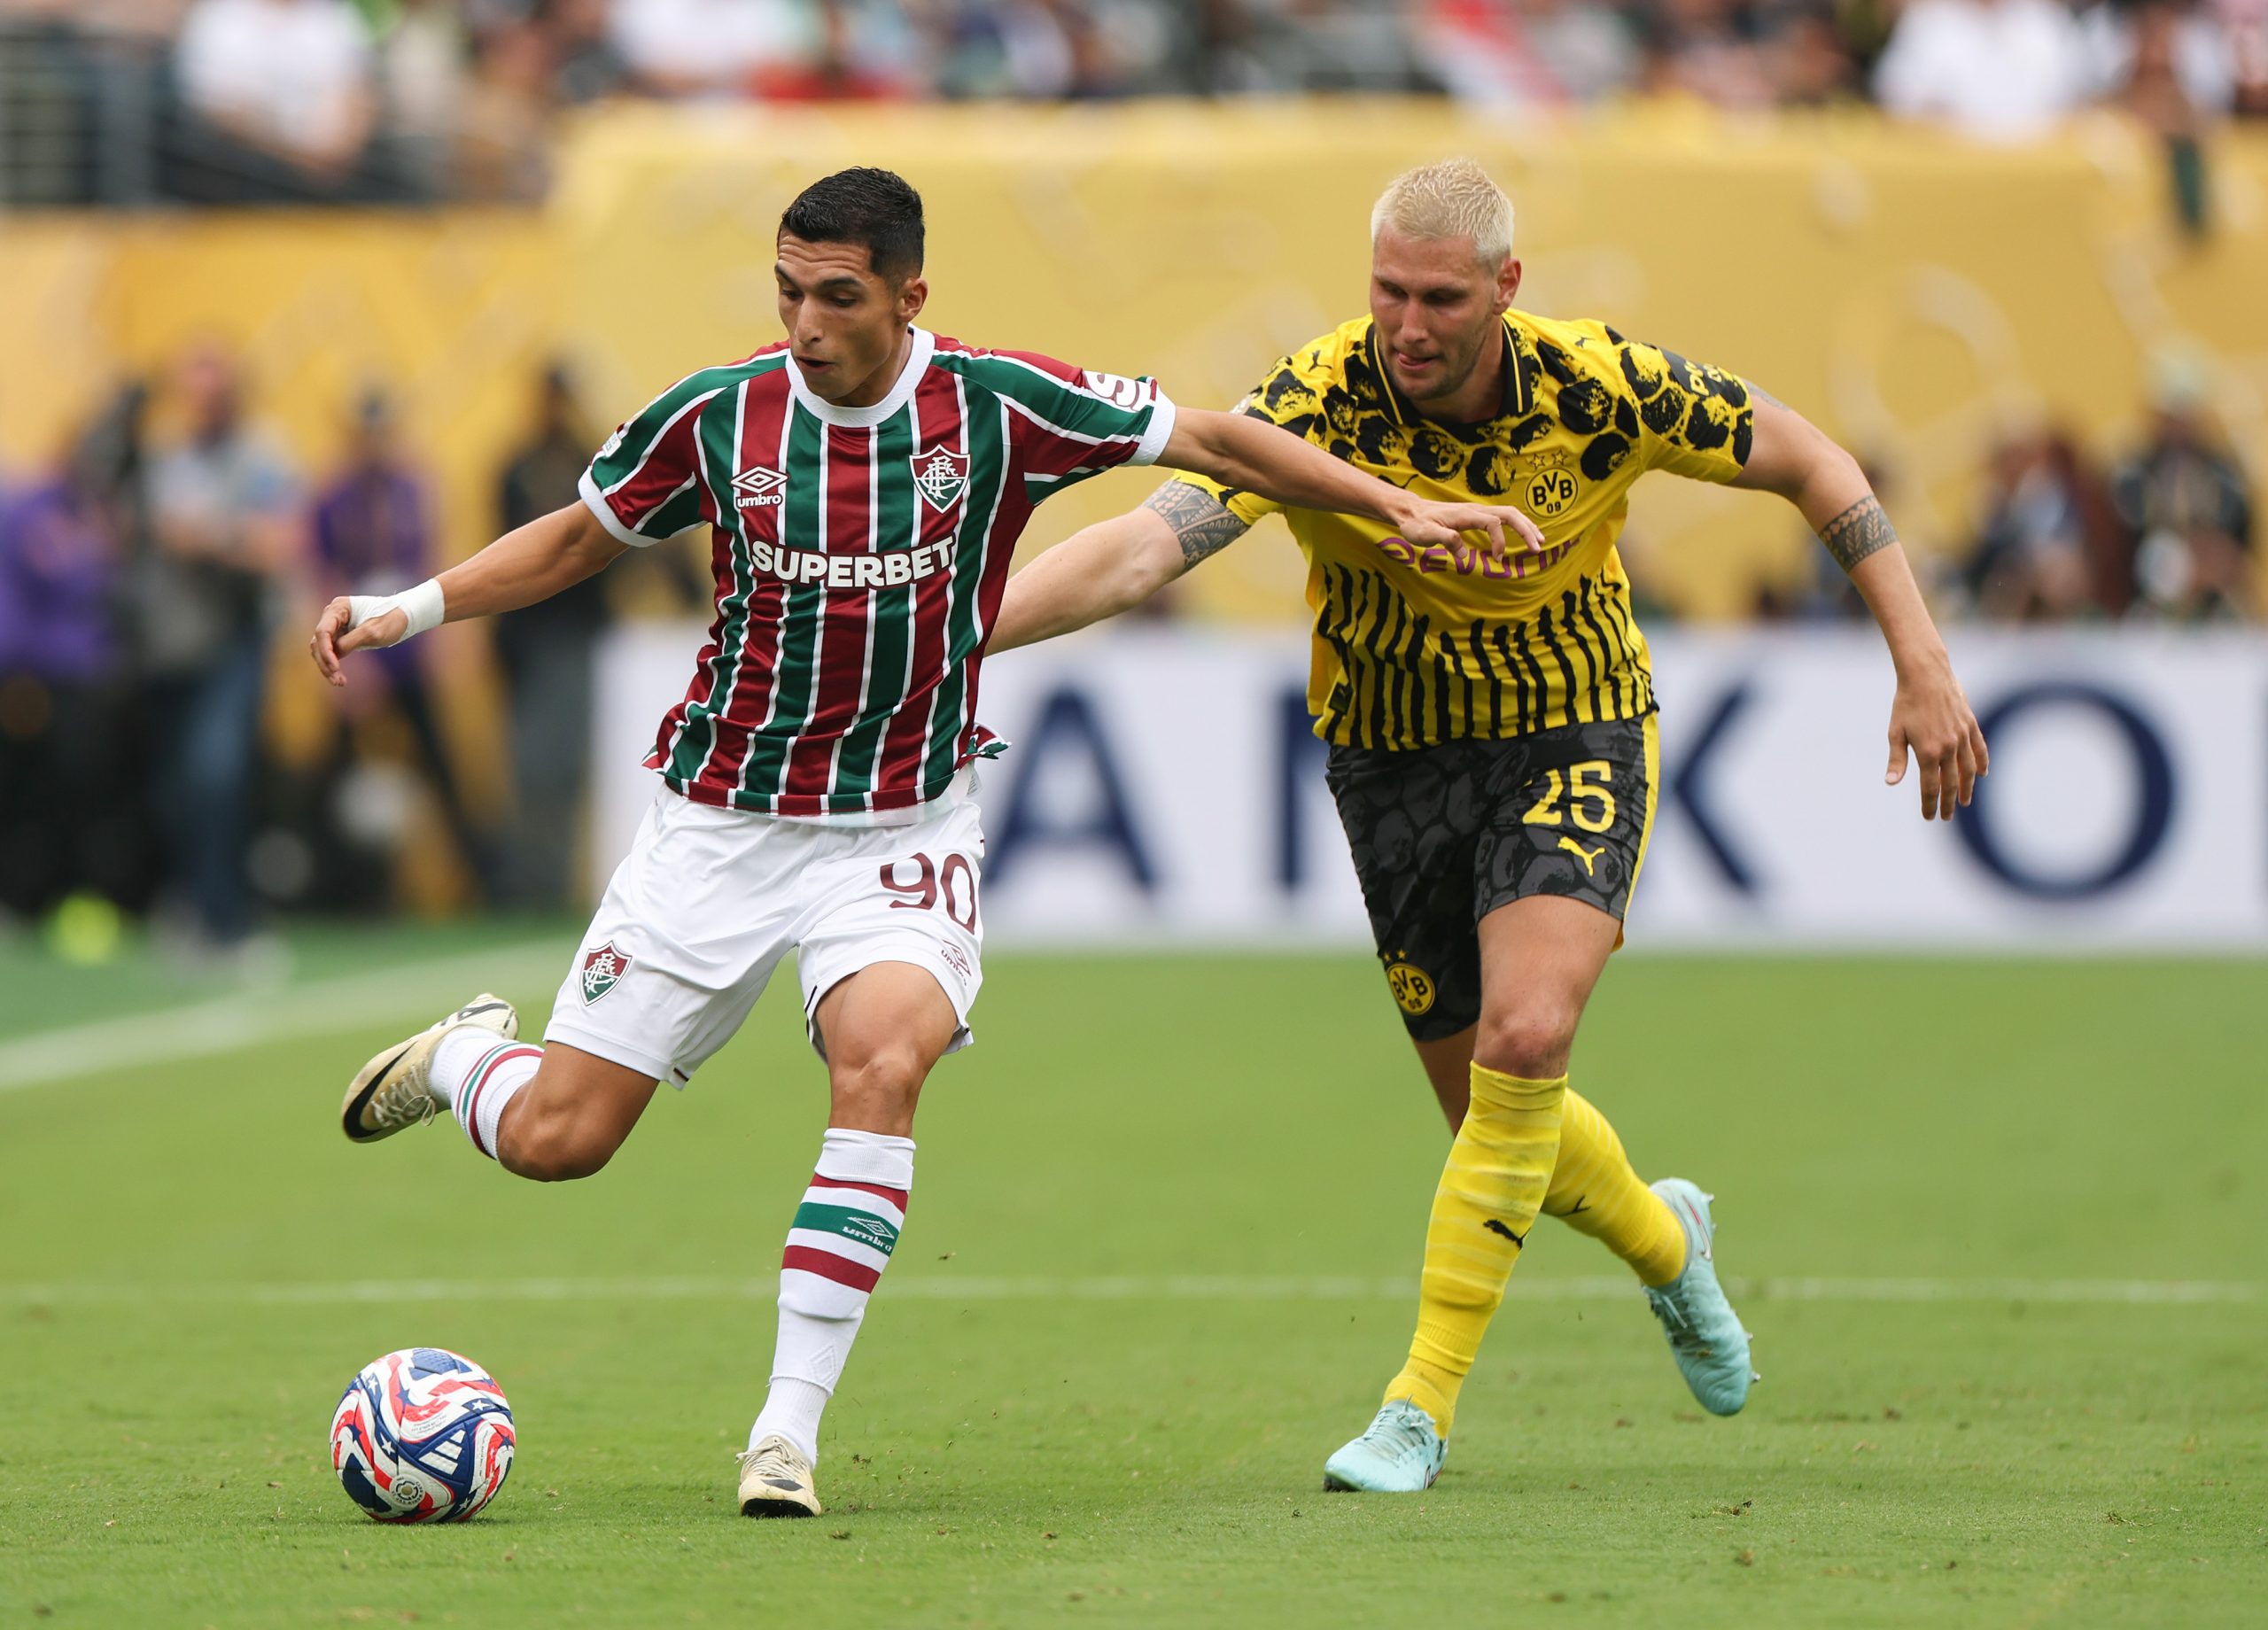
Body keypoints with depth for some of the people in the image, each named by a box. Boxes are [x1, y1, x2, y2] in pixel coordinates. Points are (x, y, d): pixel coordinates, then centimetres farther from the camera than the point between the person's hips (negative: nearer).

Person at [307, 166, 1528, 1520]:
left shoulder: (997, 410, -10)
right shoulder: (717, 418, -7)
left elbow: (1208, 441, 0)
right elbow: (576, 541, 10)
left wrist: (1397, 507, -2)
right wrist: (407, 610, -1)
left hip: (900, 830, -1)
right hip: (721, 822, 1)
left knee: (886, 1059, -30)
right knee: (556, 1139, -2)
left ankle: (790, 1429, -24)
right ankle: (465, 1056, 38)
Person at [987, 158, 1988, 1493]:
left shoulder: (1605, 387, -20)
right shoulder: (1317, 407, -24)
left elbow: (1807, 461, -4)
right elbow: (1147, 545, -35)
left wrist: (1924, 667, -6)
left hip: (1578, 741, -1)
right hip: (1394, 765, 1)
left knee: (1525, 1041, -24)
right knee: (1488, 1101, 9)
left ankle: (1424, 1402, -15)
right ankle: (1661, 1240, 44)